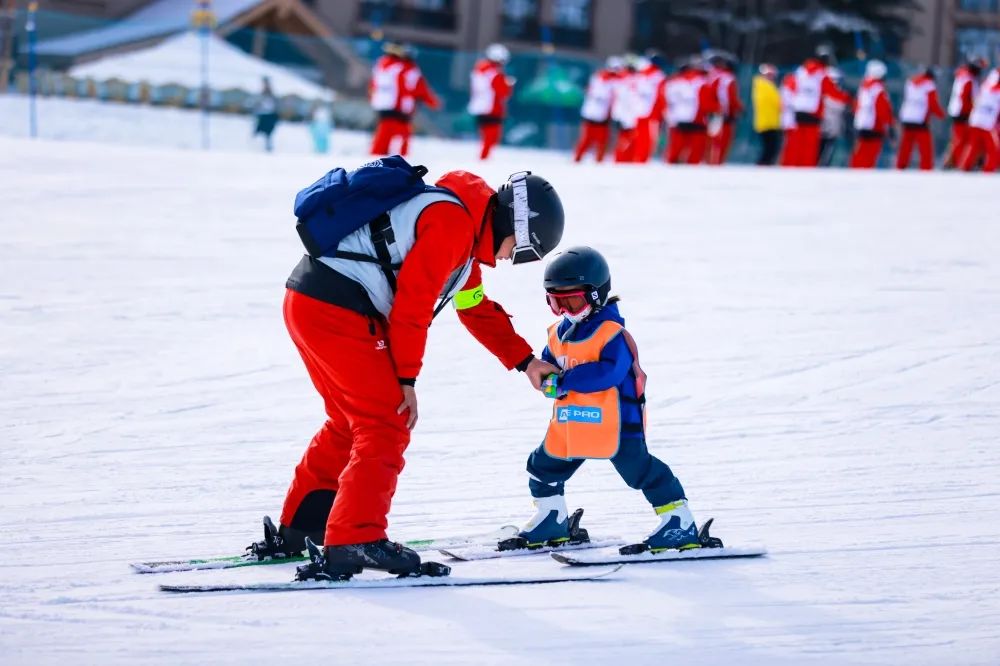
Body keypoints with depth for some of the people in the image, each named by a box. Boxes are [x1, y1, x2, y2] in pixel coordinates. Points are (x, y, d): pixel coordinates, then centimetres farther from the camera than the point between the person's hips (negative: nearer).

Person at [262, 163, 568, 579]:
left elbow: (478, 308, 29)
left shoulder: (463, 231, 20)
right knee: (387, 424, -7)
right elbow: (412, 302, -16)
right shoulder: (453, 223, -13)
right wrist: (407, 380, -10)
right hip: (338, 312, -11)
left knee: (352, 421, 22)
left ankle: (299, 527, 29)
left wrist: (525, 362, 25)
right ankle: (355, 541, -11)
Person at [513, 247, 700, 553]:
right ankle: (551, 522, 37)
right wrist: (547, 378, -9)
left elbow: (610, 371, -28)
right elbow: (548, 364, 18)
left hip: (614, 421, -8)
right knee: (544, 468, 17)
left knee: (639, 469, -8)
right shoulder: (559, 334, 9)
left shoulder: (611, 333, -17)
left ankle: (680, 524, -2)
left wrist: (565, 381, -29)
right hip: (570, 423, 8)